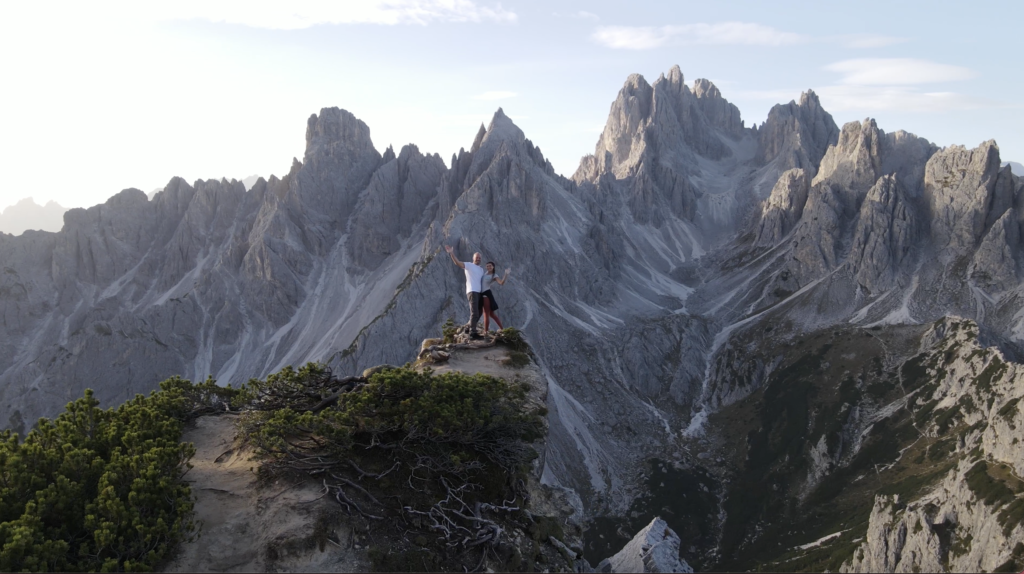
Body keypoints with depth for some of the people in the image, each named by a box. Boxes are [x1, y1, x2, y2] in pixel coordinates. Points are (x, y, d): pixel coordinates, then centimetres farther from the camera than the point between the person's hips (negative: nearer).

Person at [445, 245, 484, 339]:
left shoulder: (481, 269, 23)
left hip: (479, 292, 8)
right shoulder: (469, 265, 0)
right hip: (472, 292, -8)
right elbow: (458, 263, -16)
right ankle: (472, 333, -16)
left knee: (478, 313, 14)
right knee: (474, 312, -15)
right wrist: (451, 253, -30)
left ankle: (469, 328, 27)